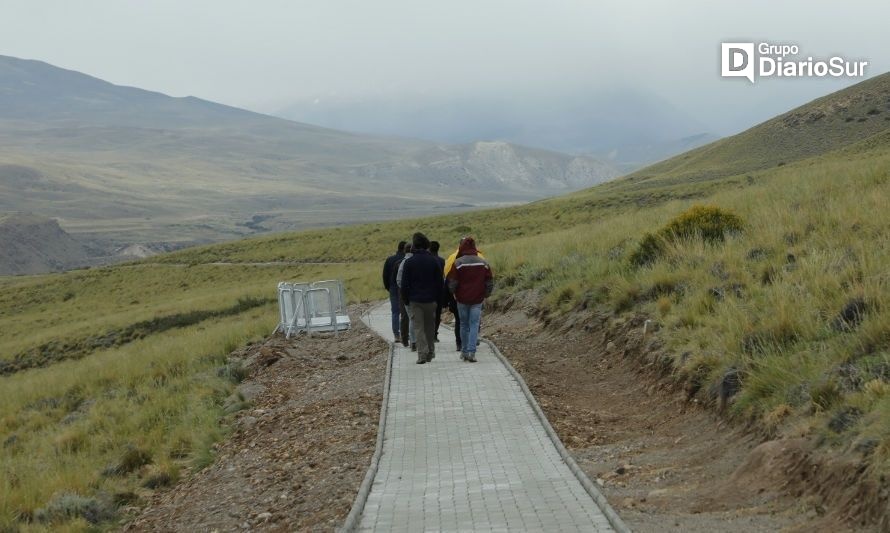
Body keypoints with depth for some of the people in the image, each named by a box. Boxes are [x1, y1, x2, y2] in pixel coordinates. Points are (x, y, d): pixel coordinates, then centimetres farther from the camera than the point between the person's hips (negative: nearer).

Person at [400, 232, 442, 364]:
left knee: (418, 327, -1)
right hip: (431, 299, 2)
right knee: (430, 326, 15)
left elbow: (404, 284, -3)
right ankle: (430, 352, 20)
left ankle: (422, 354, -10)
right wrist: (438, 298, 10)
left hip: (415, 299, -2)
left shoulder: (409, 262, -5)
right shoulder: (433, 261, 1)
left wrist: (405, 299, 6)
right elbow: (439, 282, 3)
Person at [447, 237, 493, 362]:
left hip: (462, 299, -1)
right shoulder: (484, 263, 2)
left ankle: (465, 351, 19)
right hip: (477, 300, 1)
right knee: (474, 325, 1)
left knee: (464, 325, 12)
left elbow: (452, 283, -6)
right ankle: (471, 352, -10)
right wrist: (486, 295, 17)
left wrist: (454, 294, 12)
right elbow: (490, 282, 4)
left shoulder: (458, 263, -7)